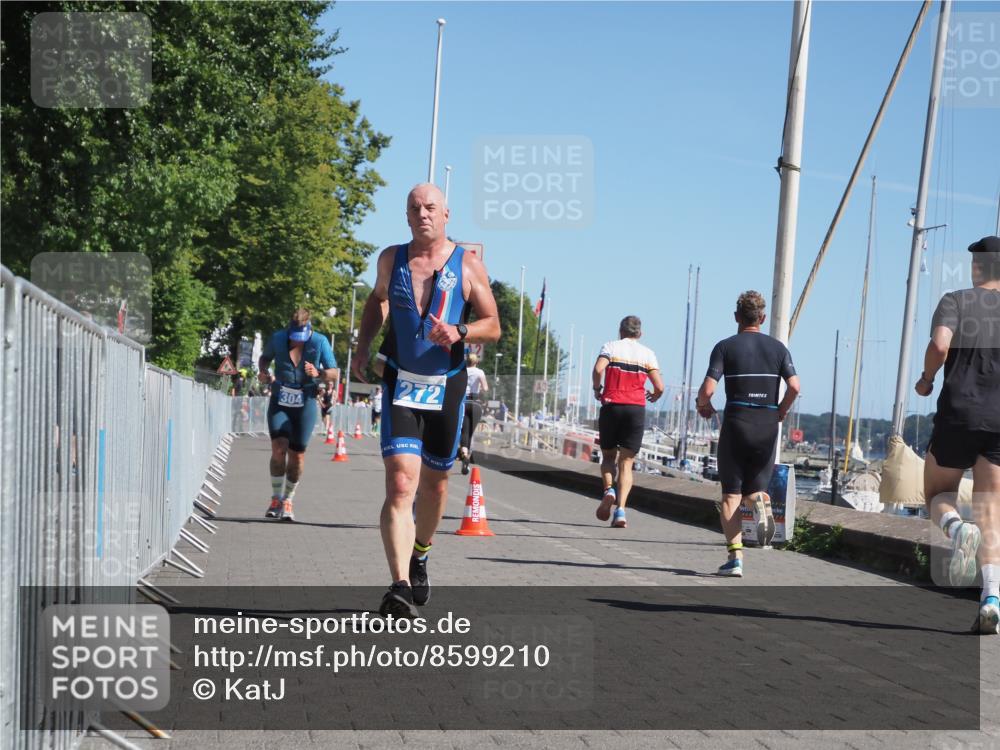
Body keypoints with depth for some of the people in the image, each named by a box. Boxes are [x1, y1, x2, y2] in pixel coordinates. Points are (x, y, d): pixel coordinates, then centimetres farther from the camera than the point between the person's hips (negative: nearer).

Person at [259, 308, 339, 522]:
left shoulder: (320, 342, -10)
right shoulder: (277, 338, -6)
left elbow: (335, 373, -6)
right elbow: (265, 357, 14)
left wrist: (318, 373, -26)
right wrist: (264, 372, -7)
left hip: (305, 405, 0)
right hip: (279, 402, 1)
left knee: (297, 455, 1)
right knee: (279, 448, -14)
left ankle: (287, 501, 18)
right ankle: (276, 499, 1)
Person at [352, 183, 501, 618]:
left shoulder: (468, 266, -1)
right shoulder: (391, 259, 5)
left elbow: (493, 326, 0)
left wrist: (460, 333, -20)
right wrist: (362, 348, 13)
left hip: (446, 387, 1)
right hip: (400, 386, 0)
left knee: (434, 482, 15)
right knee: (400, 484, -17)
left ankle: (419, 556, 42)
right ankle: (400, 587, -24)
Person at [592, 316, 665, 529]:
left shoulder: (611, 347, 5)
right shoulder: (648, 353, 9)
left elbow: (598, 369, -14)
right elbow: (659, 387, 1)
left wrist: (597, 390, 3)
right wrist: (654, 396, 23)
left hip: (611, 407, -1)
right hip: (636, 409, 1)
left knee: (608, 456, 17)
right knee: (626, 463, 3)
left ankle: (608, 490, -10)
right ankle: (620, 510, -10)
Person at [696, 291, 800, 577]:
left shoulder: (726, 347, -1)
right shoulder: (778, 347, 6)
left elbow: (707, 389, -11)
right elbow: (794, 386, -5)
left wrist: (703, 406, 10)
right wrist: (780, 413, 12)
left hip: (735, 425, -2)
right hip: (767, 429, 2)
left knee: (731, 495, 4)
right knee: (754, 488, 16)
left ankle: (735, 557, -5)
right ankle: (761, 501, -22)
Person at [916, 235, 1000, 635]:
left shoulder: (956, 301, 2)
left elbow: (939, 344, -16)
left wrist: (926, 379, 3)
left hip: (959, 412, -2)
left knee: (938, 495, 19)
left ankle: (957, 529, -17)